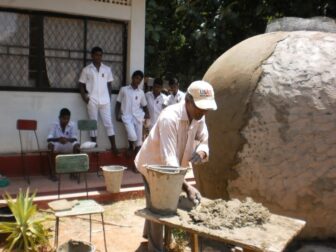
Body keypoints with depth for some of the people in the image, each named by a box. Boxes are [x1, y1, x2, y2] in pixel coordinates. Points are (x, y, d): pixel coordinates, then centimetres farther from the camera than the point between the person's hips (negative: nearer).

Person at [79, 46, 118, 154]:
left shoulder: (107, 69, 8)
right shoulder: (86, 70, 2)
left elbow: (109, 85, 12)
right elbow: (81, 85, 5)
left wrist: (109, 98, 5)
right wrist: (84, 97, -7)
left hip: (105, 101, 1)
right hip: (92, 101, -1)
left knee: (108, 123, 1)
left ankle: (113, 146, 5)